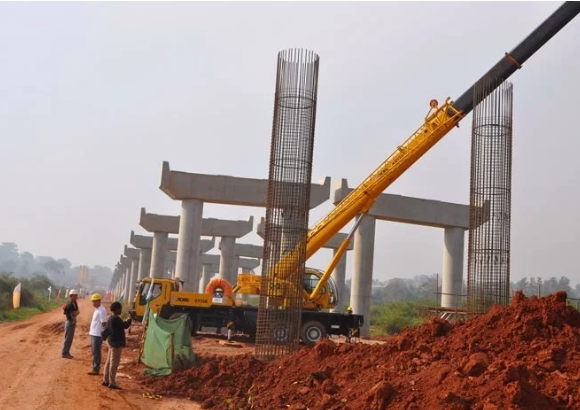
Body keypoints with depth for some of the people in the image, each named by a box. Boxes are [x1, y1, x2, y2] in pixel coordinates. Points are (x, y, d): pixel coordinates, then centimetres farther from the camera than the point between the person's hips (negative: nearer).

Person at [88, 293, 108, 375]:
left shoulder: (101, 311, -17)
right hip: (93, 334, 10)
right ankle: (95, 368, 24)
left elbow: (104, 323, -18)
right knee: (94, 352, 15)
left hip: (98, 335, -10)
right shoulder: (96, 310, 14)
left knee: (96, 353, -4)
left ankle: (96, 369, 2)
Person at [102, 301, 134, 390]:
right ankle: (112, 383, -1)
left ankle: (106, 380, 22)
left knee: (109, 362, 15)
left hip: (111, 341, 11)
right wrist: (131, 318, -8)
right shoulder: (116, 318, -21)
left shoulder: (111, 318, 11)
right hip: (116, 342, -11)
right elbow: (125, 326, -16)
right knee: (114, 363, -5)